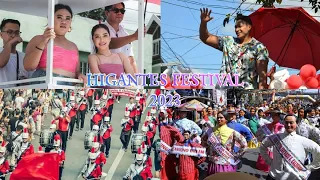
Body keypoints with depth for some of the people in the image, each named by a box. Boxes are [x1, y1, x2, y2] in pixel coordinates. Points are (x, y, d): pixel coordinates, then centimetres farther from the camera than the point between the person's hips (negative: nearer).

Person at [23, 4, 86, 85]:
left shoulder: (73, 46, 21)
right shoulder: (39, 39, 8)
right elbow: (28, 66, -3)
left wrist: (80, 75, 1)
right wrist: (42, 43, -12)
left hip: (68, 87, 3)